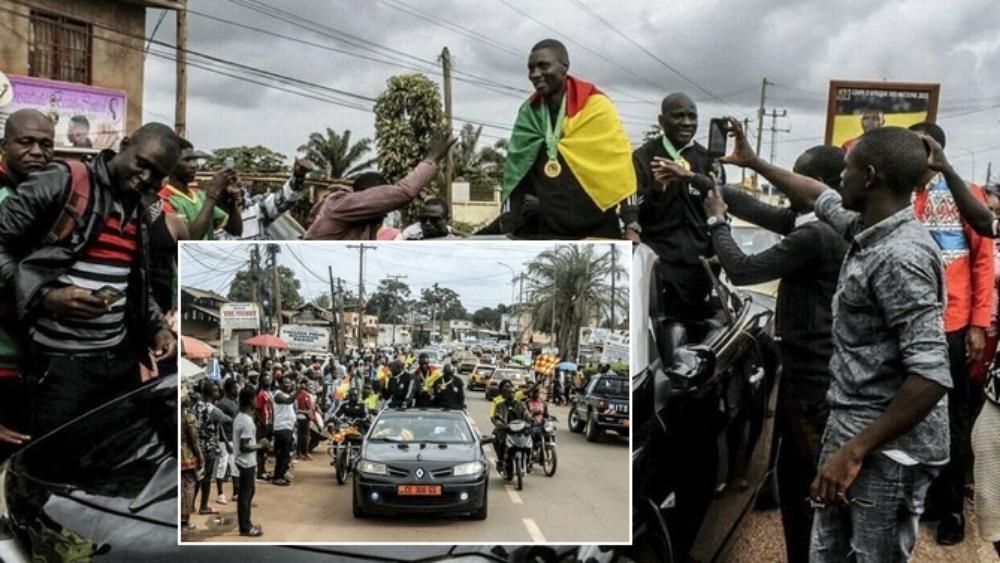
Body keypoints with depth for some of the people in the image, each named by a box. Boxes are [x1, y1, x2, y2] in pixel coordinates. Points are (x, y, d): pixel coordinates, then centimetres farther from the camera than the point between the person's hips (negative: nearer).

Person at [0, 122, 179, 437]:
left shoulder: (140, 215, 15)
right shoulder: (61, 183, -7)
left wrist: (157, 327, 8)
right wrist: (45, 296, -20)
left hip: (122, 360, 7)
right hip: (61, 362, -7)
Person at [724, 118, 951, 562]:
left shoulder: (900, 258, -25)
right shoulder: (870, 228, 4)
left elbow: (932, 377, -30)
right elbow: (820, 197, 27)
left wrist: (855, 451, -27)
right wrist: (753, 162, 34)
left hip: (888, 448, -10)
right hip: (849, 425, 10)